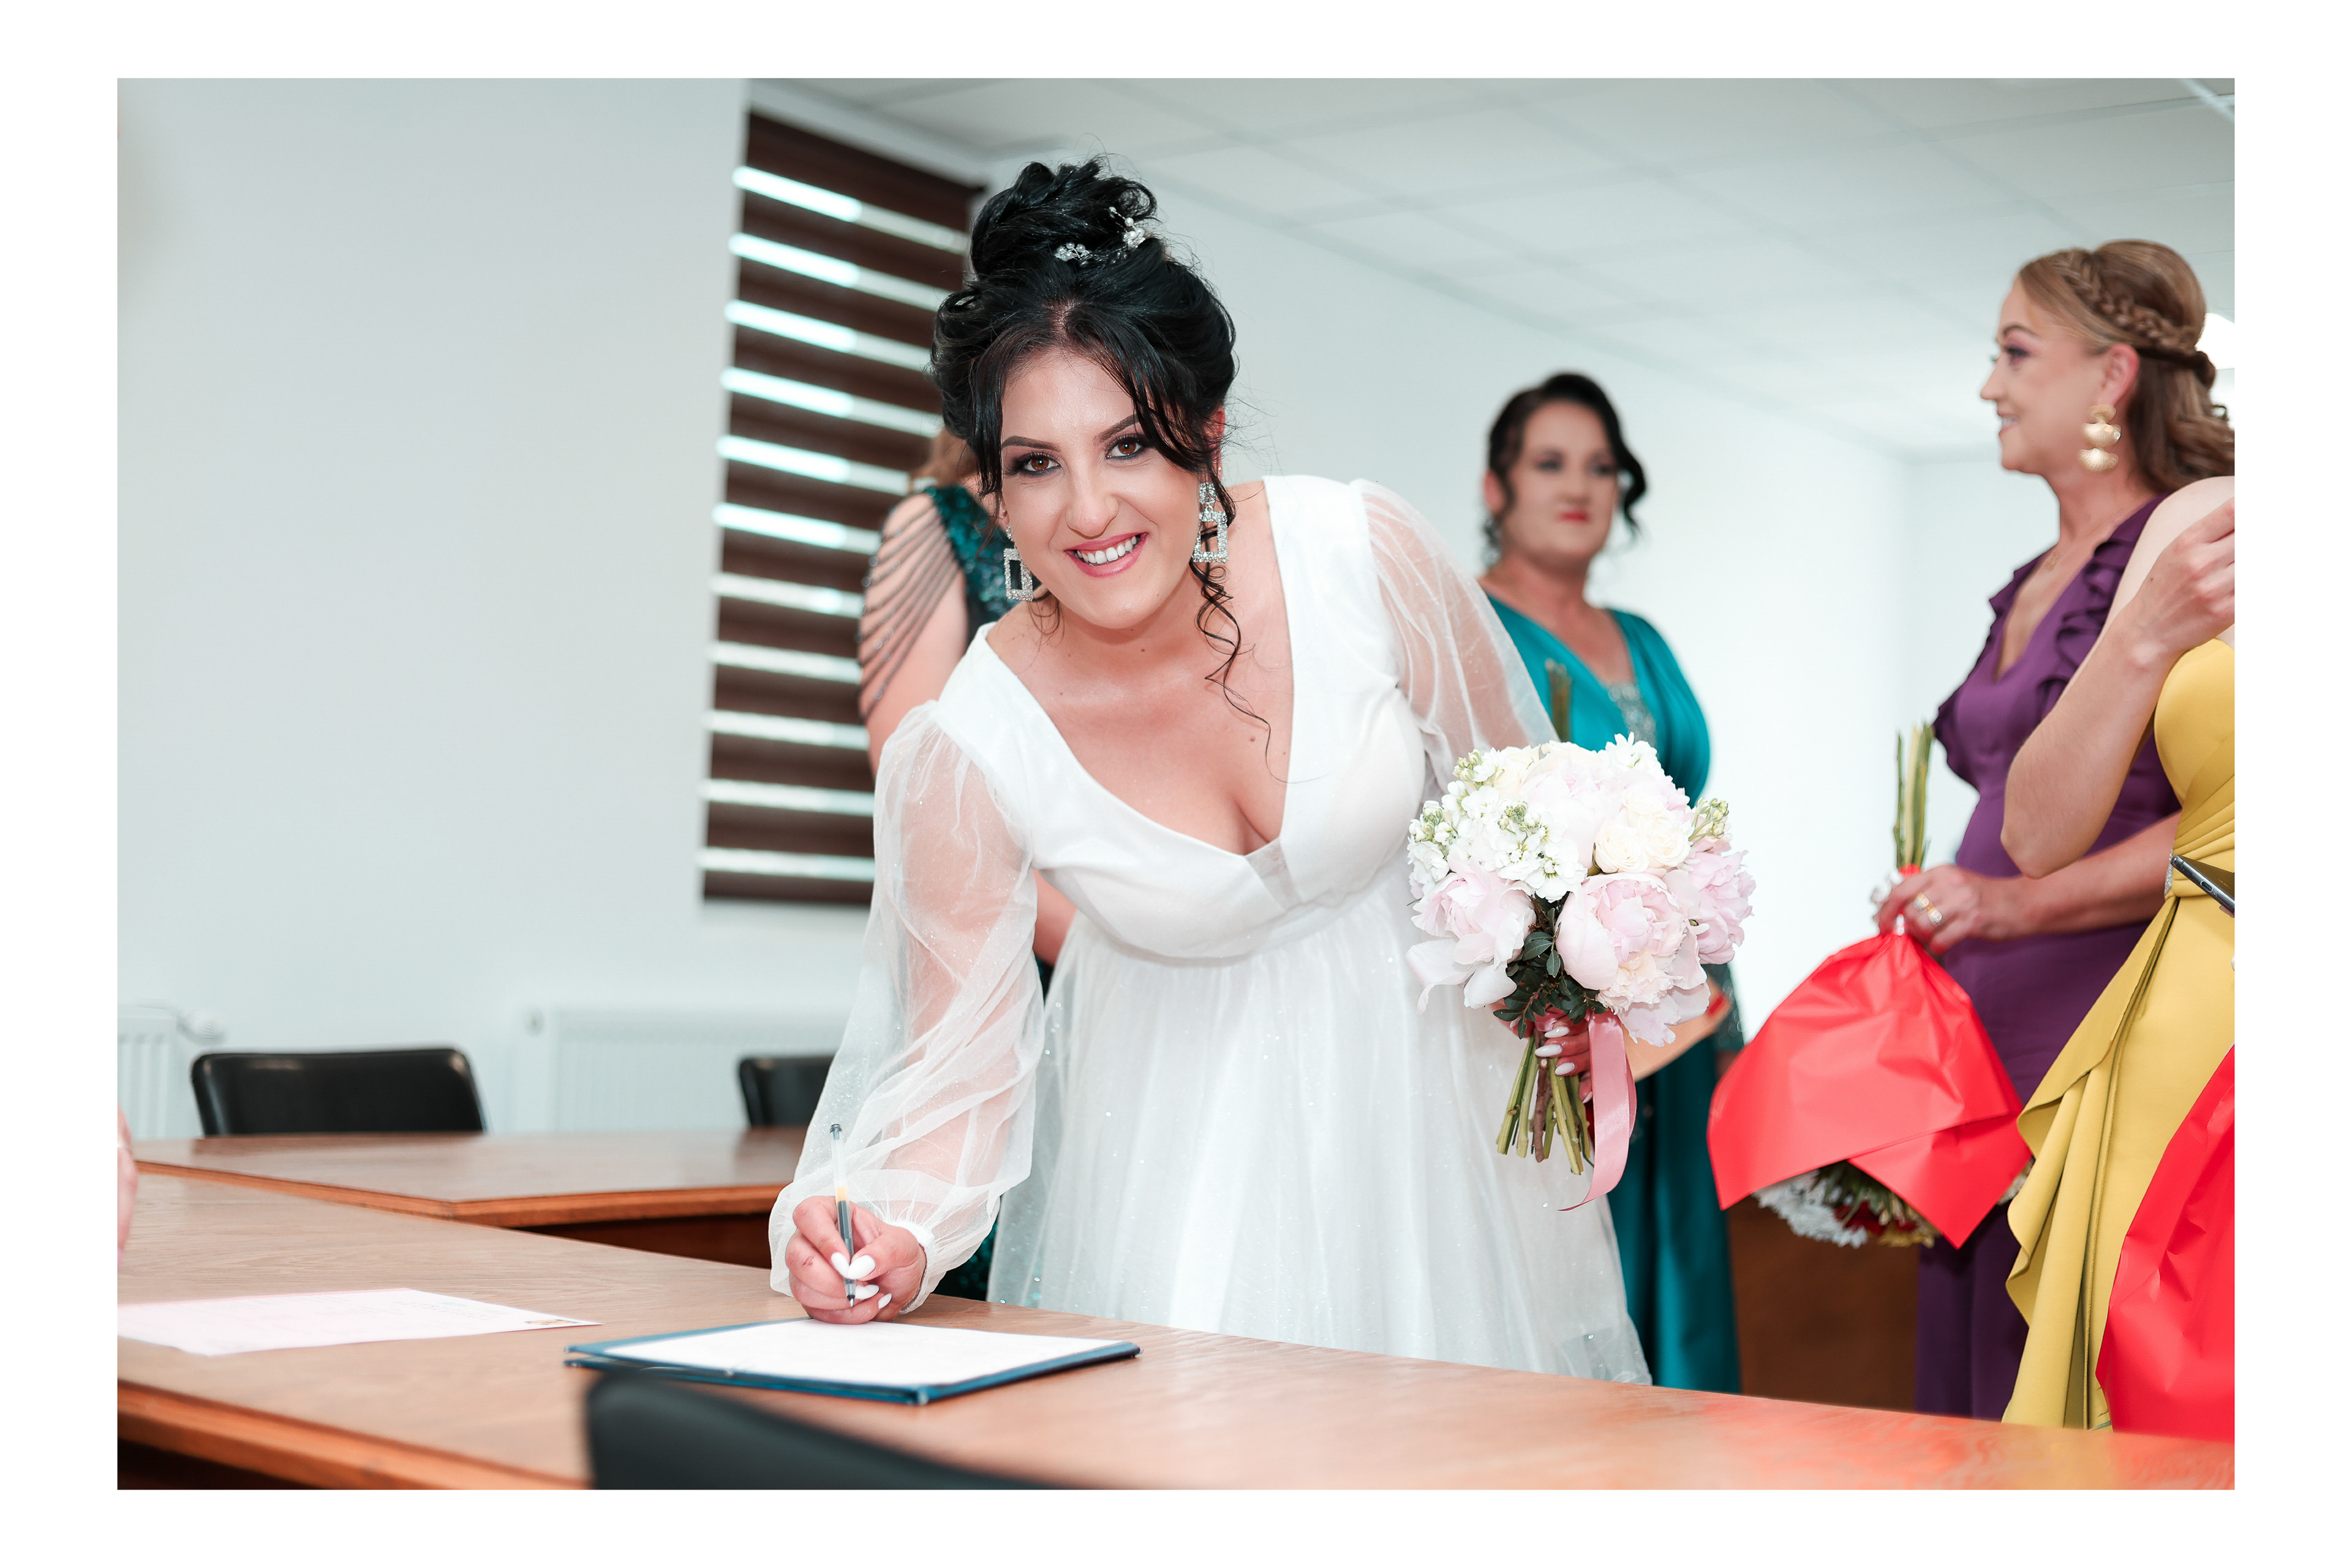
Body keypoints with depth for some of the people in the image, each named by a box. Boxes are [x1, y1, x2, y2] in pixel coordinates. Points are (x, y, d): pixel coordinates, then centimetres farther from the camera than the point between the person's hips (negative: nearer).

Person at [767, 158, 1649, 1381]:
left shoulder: (1365, 556, -22)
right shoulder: (964, 756, -23)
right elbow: (958, 1062, -15)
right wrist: (895, 1235, -35)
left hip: (1419, 1069, 1)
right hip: (1183, 1134, -1)